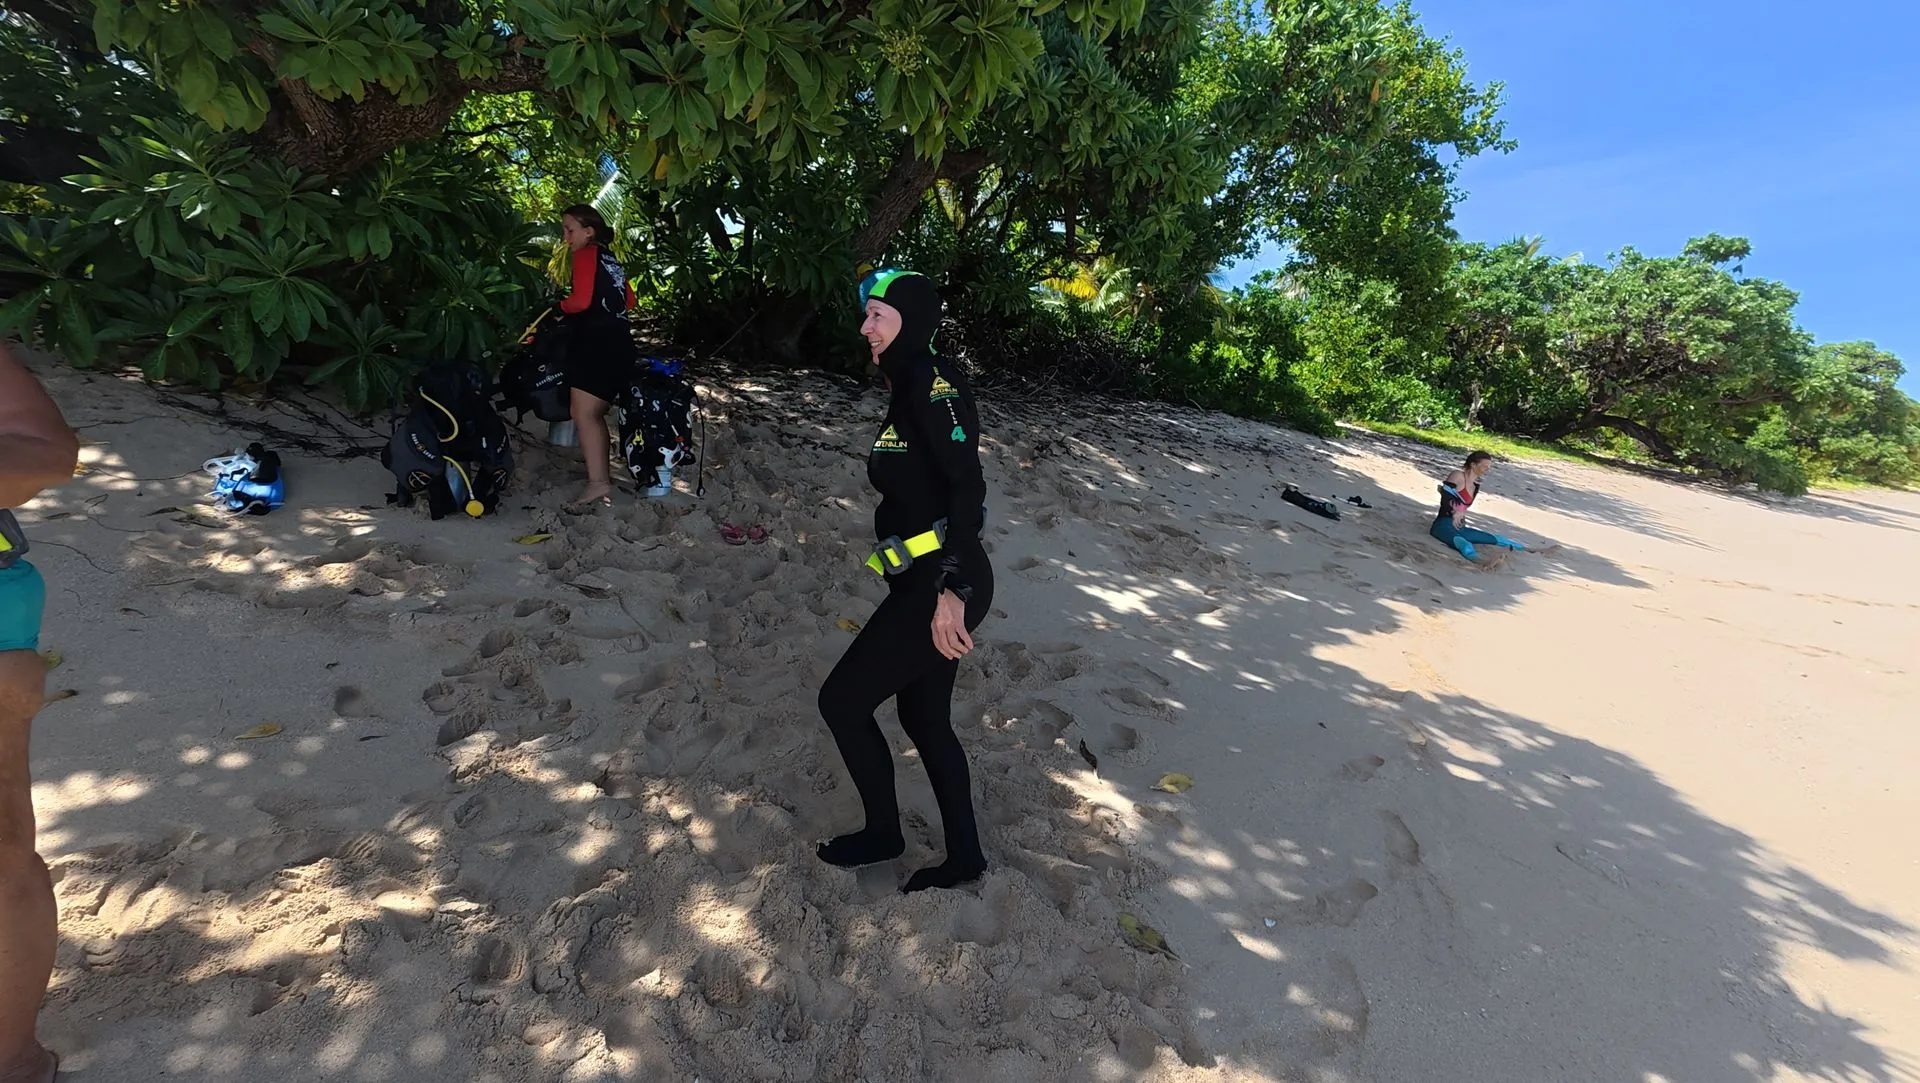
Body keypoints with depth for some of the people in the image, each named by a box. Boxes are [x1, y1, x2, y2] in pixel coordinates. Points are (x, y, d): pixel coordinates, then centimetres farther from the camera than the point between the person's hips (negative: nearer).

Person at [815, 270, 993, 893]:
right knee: (923, 716, 18)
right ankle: (963, 859, 34)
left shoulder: (932, 379, -13)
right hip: (924, 584, 10)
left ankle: (883, 835, 25)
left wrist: (952, 591, -28)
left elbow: (967, 487, -23)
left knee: (842, 700, 3)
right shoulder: (908, 388, 16)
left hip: (942, 587, -10)